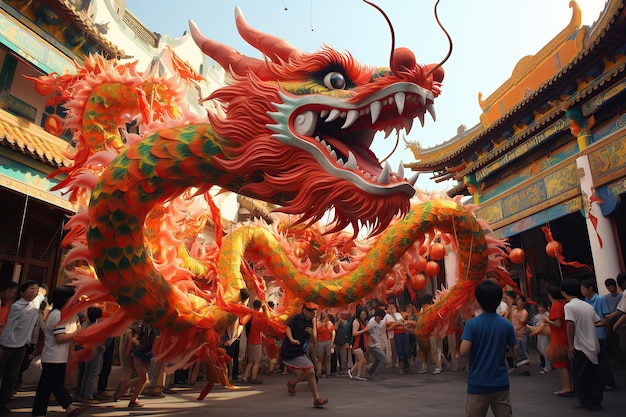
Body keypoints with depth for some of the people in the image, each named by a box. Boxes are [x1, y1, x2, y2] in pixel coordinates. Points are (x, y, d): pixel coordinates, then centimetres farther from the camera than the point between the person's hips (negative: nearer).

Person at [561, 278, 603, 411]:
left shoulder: (569, 306, -14)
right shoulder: (587, 305, 8)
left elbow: (570, 325, -21)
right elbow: (599, 321, 12)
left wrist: (571, 344, -14)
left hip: (581, 347, -7)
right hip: (593, 346, 7)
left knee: (580, 376, 6)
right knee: (594, 375, 15)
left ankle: (586, 402, 13)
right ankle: (596, 401, 21)